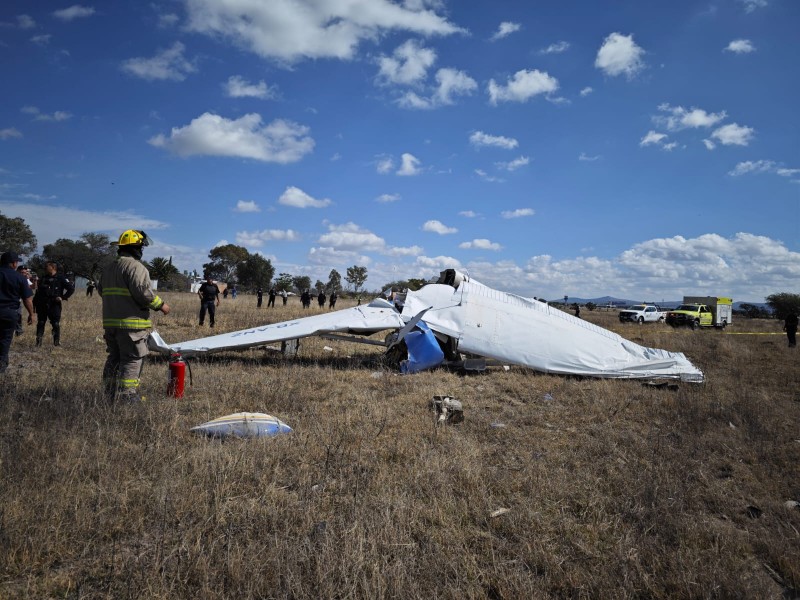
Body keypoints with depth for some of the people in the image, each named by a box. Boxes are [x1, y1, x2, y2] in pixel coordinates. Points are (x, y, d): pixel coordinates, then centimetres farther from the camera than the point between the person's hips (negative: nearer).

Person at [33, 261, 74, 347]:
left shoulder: (60, 278, 0)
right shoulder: (43, 279, 16)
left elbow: (71, 288, -4)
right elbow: (37, 292, 19)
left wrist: (63, 297, -10)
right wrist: (34, 304, 13)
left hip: (54, 305, -5)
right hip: (42, 306, 5)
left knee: (56, 324, -4)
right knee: (40, 323, 6)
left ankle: (57, 342, 3)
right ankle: (38, 342, 12)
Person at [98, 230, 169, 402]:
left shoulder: (108, 268, 17)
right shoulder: (135, 266, -13)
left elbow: (101, 290, 22)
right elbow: (143, 291, -22)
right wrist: (160, 305, -10)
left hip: (110, 322, 9)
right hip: (131, 323, -9)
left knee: (114, 358, 17)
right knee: (132, 359, -4)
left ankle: (111, 393, 23)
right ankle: (127, 395, -4)